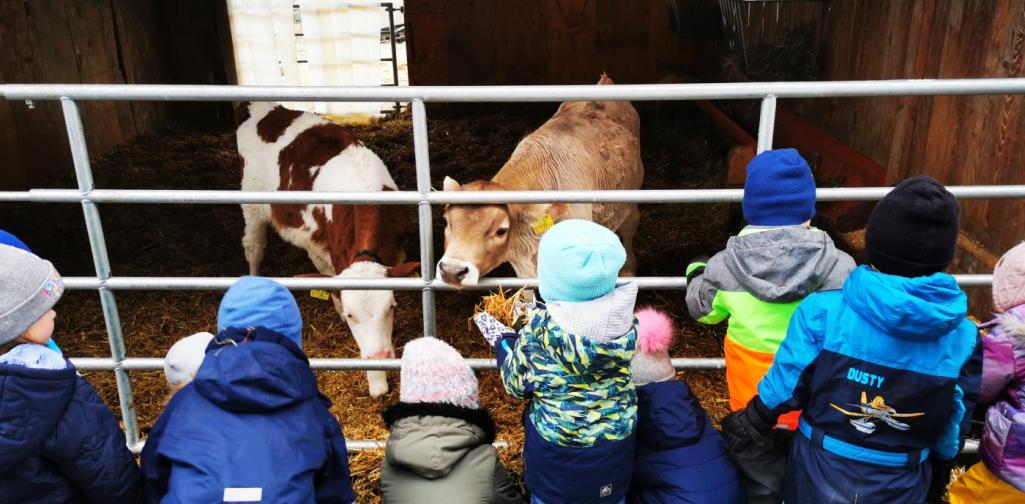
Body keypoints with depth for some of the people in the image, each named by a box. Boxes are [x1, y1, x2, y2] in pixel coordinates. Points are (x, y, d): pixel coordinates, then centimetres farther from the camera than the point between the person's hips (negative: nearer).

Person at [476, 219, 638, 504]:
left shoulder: (539, 331, -26)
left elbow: (516, 386, -10)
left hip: (557, 447, -2)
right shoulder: (625, 321, -17)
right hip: (616, 443, 2)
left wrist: (503, 340, 6)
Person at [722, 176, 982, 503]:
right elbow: (953, 427, -3)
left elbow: (785, 387, -13)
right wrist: (937, 477, 17)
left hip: (819, 476, -1)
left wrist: (749, 424, 6)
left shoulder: (824, 311, -23)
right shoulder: (964, 339, -15)